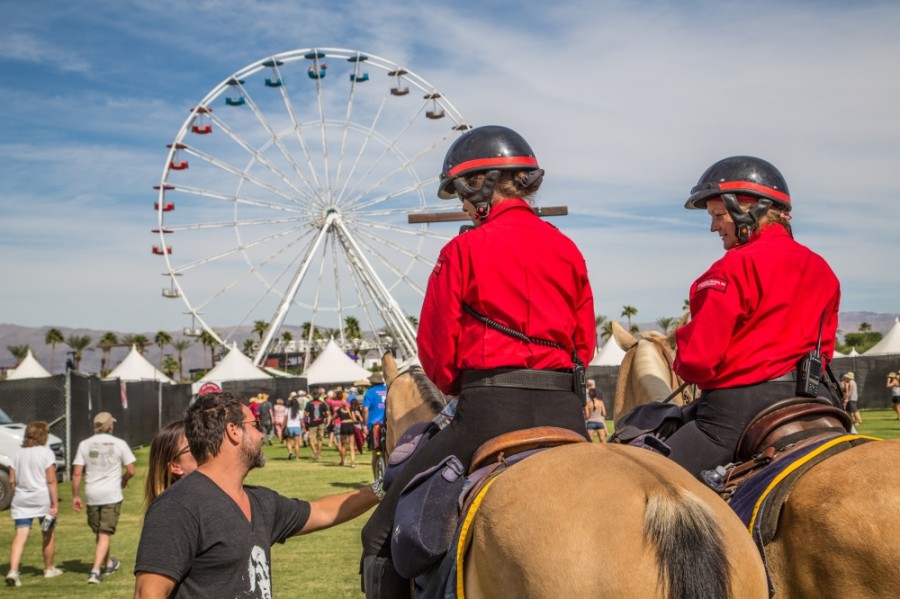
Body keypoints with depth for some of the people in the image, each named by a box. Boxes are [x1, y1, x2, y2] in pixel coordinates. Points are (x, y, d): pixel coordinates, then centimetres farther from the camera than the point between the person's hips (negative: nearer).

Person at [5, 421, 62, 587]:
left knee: (20, 536, -4)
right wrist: (55, 503, -12)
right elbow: (51, 480, -12)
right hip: (42, 498, -4)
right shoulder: (46, 453, -6)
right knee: (48, 535, 15)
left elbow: (12, 481, 7)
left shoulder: (19, 454, 9)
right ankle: (49, 569, 27)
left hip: (21, 500, 4)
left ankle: (13, 571, -20)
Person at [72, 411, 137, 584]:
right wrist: (124, 480, 18)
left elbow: (76, 474, -2)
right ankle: (95, 570, -14)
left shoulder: (85, 444, 2)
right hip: (112, 495, -3)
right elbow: (131, 471, -3)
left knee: (100, 532, 19)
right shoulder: (119, 444, -3)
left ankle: (108, 564, 37)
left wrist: (75, 495, 4)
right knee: (105, 534, -2)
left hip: (92, 495, 3)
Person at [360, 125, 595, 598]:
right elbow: (585, 343, 15)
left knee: (383, 535, 6)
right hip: (565, 412, 5)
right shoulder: (566, 249, 9)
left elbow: (437, 351, 0)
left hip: (489, 410, -5)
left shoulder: (465, 250, -4)